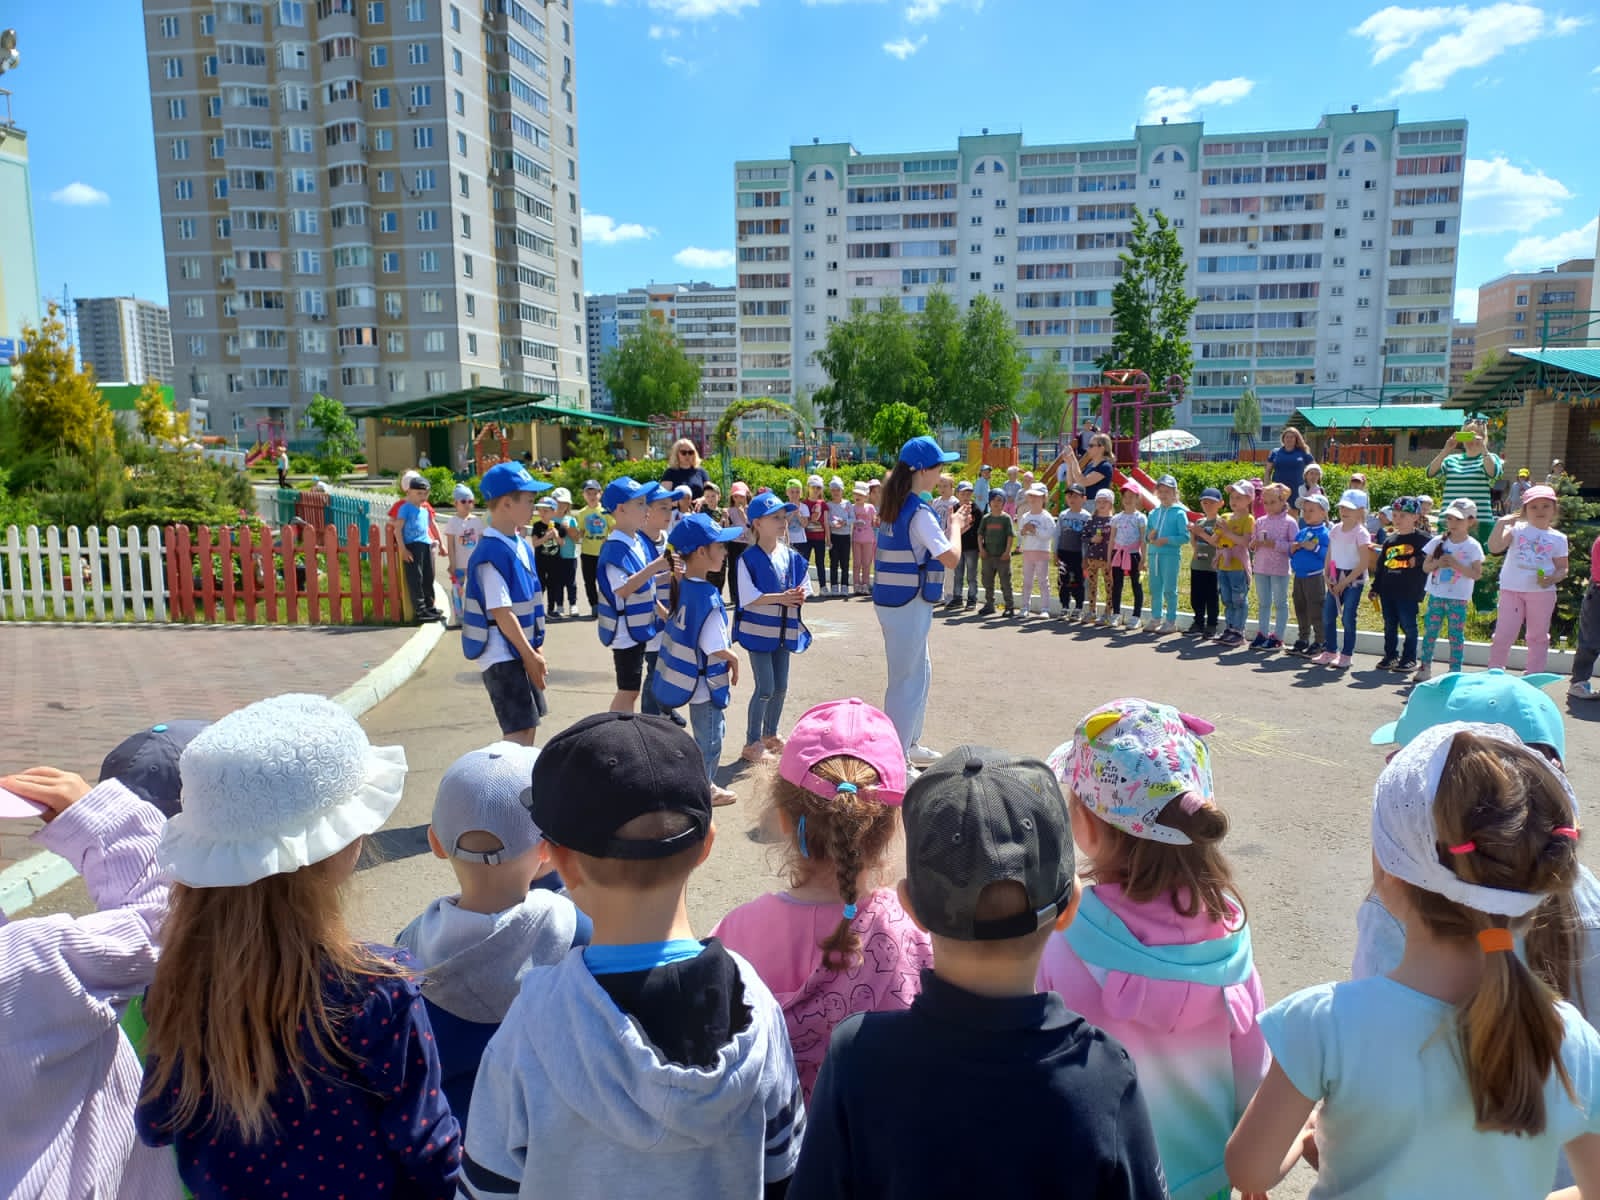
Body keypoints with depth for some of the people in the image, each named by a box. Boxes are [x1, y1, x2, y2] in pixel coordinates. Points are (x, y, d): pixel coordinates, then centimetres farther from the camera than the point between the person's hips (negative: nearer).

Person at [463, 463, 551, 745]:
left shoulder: (521, 546, 8)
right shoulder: (491, 553, -19)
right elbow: (500, 612, -20)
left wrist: (535, 649, 13)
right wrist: (530, 655, -16)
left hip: (519, 651, 9)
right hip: (500, 654, -9)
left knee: (529, 725, 15)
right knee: (519, 731, -7)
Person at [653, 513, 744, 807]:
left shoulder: (679, 584, -2)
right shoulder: (708, 596, -27)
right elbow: (714, 648, -26)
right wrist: (733, 659, -6)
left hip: (684, 674, 8)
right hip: (704, 681, -8)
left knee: (707, 734, 25)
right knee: (710, 738, 11)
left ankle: (704, 782, 38)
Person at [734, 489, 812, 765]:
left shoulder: (792, 556, 4)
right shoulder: (749, 558, -13)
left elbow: (803, 587, 9)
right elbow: (748, 597, -18)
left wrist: (799, 596, -13)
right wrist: (780, 597, -25)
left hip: (784, 631, 6)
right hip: (759, 631, -6)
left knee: (780, 687, 14)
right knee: (765, 688, -5)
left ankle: (770, 735, 32)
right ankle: (752, 743, 9)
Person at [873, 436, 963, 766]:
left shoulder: (894, 506, 10)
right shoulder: (918, 512, -18)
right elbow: (951, 557, -19)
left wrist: (950, 527, 18)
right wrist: (955, 526, -3)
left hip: (893, 603, 10)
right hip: (909, 606, -10)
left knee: (921, 673, 22)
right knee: (907, 681, -1)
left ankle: (910, 745, 34)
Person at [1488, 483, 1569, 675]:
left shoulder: (1558, 538, 4)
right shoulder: (1516, 529, 0)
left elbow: (1562, 569, 7)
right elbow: (1494, 548, -14)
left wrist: (1553, 578, -14)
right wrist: (1500, 524, -24)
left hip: (1542, 593, 2)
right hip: (1511, 590, -2)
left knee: (1539, 637, 11)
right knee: (1503, 635, -1)